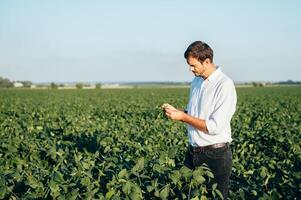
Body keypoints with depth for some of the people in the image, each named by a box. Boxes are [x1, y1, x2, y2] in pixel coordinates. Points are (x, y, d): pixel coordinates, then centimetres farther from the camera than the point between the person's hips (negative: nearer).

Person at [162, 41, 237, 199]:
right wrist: (175, 111, 1)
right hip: (193, 151, 7)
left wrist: (183, 117, -18)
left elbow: (215, 127, -21)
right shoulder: (196, 81, 8)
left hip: (215, 155, -7)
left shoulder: (225, 85, -17)